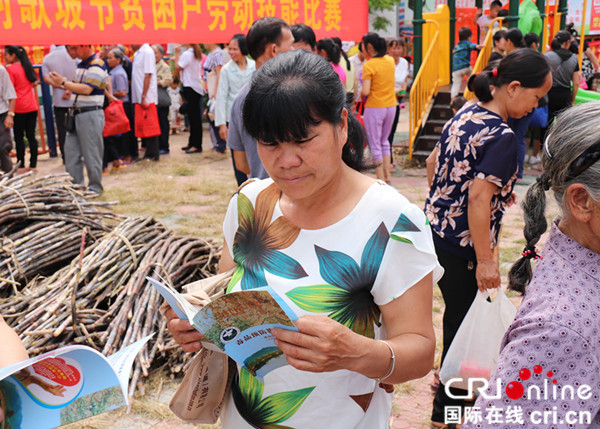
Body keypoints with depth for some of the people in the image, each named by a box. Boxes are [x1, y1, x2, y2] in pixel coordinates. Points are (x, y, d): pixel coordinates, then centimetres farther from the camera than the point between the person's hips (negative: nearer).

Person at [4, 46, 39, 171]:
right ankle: (33, 165, 8)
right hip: (32, 107, 6)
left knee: (19, 137, 2)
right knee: (31, 136, 7)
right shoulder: (27, 66, 11)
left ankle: (21, 165, 5)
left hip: (19, 108, -6)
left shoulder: (10, 69, -9)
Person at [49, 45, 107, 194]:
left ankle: (95, 188, 11)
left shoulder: (97, 65, -13)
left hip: (90, 114, -9)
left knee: (91, 154, -1)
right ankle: (76, 185, 18)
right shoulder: (81, 64, 16)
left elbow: (87, 89, -22)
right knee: (71, 151, 10)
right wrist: (66, 84, 4)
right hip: (77, 113, 9)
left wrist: (63, 82, -18)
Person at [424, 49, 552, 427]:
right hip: (462, 247, -9)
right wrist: (486, 261, -21)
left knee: (459, 314, 24)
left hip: (436, 229, 9)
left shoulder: (465, 115, 5)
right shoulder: (503, 137, -21)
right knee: (464, 322, 7)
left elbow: (434, 165, 14)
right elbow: (478, 201, -26)